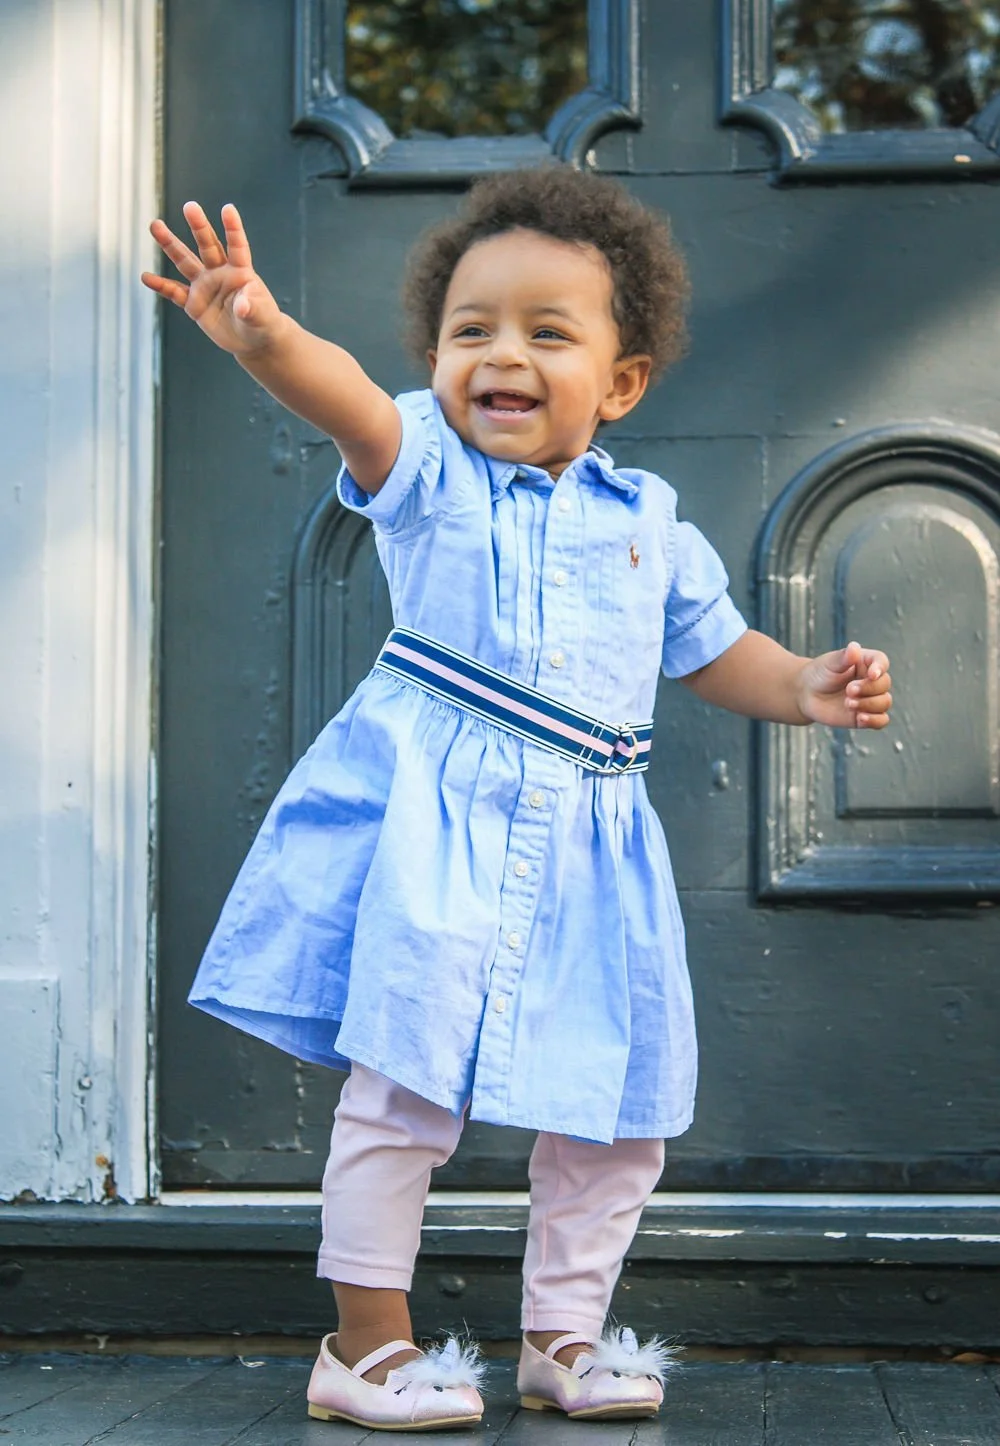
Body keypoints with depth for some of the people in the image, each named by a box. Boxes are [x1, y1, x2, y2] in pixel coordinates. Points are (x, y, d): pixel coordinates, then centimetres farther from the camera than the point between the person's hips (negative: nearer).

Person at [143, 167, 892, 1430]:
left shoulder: (649, 522, 12)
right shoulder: (430, 468, -1)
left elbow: (710, 648, 24)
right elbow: (350, 405, -22)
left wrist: (803, 687, 5)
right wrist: (265, 337, -43)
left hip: (587, 839, 5)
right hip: (433, 817, -4)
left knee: (619, 1101, 7)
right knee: (406, 1079, -7)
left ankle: (563, 1334, 24)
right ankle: (367, 1342, 6)